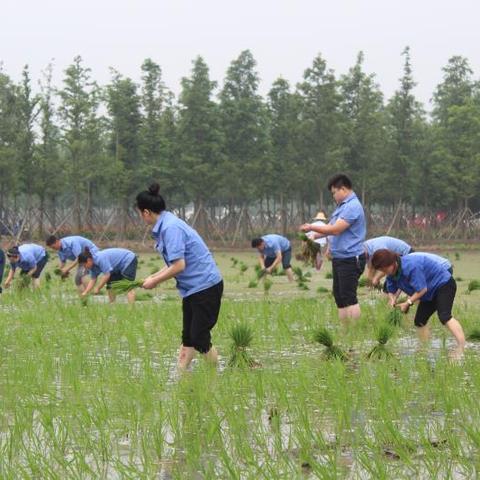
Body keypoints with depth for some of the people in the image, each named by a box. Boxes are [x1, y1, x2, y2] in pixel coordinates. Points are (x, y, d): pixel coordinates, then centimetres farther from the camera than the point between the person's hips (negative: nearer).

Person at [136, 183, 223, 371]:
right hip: (192, 288, 10)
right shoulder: (165, 226, 9)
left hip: (205, 286, -10)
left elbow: (178, 266, -25)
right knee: (188, 337, 9)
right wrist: (154, 276, 9)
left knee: (199, 338, -5)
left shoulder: (170, 228, -21)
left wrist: (155, 281, -13)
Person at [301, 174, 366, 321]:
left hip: (350, 259, -10)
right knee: (339, 296, 12)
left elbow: (335, 229, -23)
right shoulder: (342, 206, 15)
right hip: (339, 258, 10)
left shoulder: (352, 207, -18)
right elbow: (330, 227, 20)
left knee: (349, 297, -11)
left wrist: (311, 227, -12)